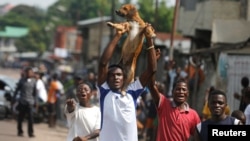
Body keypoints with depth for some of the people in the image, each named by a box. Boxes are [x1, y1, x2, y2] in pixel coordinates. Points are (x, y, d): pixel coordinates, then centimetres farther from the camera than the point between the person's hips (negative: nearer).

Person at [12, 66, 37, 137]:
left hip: (30, 102, 0)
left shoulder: (33, 81, 5)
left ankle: (31, 132, -3)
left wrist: (35, 101, 9)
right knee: (20, 118, 4)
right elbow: (17, 89, 7)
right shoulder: (22, 80, 2)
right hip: (22, 101, 0)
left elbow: (35, 92, 11)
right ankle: (20, 131, 15)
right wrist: (14, 98, 5)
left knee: (30, 118, -8)